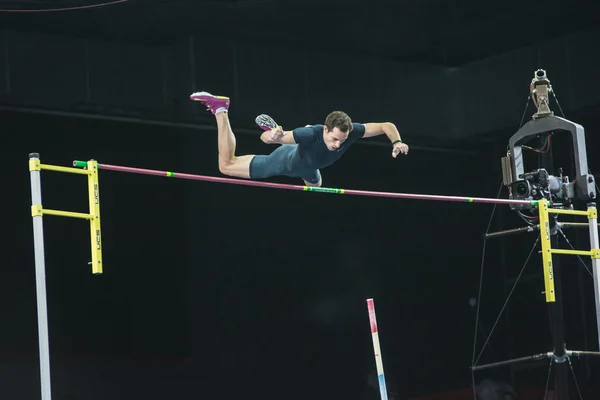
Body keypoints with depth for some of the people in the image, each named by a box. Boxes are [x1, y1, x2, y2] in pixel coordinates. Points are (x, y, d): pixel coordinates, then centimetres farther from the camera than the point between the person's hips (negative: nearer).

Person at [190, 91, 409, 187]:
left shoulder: (350, 131, -37)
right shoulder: (311, 134, -48)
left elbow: (387, 125, -28)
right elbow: (264, 138, -41)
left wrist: (396, 141, -48)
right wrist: (274, 136, -65)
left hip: (307, 167, 6)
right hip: (285, 162, -6)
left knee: (316, 185, 43)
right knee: (226, 165, -1)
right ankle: (221, 110, 12)